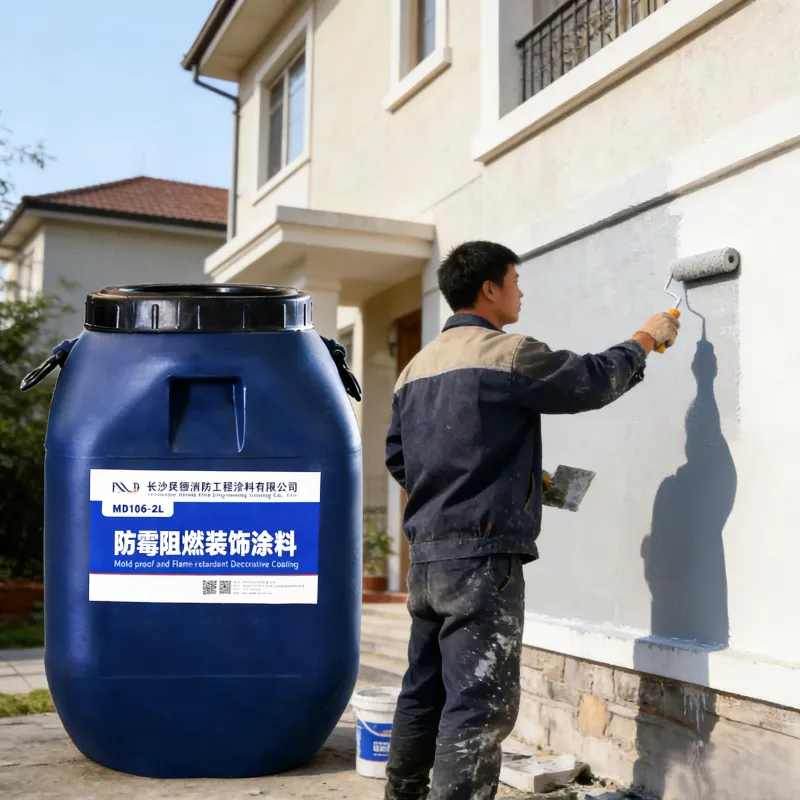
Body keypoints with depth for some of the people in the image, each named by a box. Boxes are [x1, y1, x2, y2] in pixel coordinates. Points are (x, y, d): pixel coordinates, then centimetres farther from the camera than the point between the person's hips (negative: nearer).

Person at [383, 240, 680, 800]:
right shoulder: (506, 354, -10)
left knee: (426, 688, 18)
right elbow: (593, 381, -4)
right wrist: (644, 342, 13)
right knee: (482, 703, -6)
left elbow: (397, 458, 17)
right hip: (481, 555, -8)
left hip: (426, 551, 9)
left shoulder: (418, 366, 14)